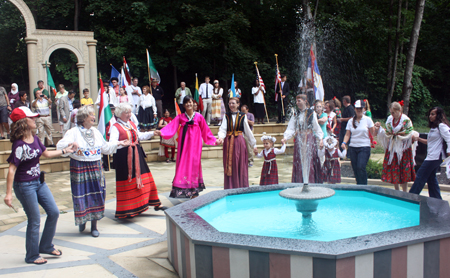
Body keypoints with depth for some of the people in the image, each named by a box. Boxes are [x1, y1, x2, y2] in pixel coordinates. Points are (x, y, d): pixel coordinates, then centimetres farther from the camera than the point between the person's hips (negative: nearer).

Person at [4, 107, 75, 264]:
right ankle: (32, 256, 21)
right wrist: (8, 193, -23)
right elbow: (11, 169, -22)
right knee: (34, 221, 2)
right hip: (25, 186, -8)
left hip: (39, 182, 8)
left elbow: (46, 154, 20)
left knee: (54, 212, 11)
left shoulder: (34, 139, 2)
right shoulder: (19, 145, -21)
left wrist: (65, 150, 16)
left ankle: (46, 246, 30)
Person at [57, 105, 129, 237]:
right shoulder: (73, 132, -7)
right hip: (80, 169, -5)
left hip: (96, 168, 5)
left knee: (96, 195, 5)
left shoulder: (96, 132, 12)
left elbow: (105, 148, 20)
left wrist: (118, 143, 15)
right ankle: (82, 220, 28)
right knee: (81, 196, 0)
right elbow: (60, 146, -18)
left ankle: (94, 226, 17)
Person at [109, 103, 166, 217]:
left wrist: (152, 133, 25)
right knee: (127, 183, -2)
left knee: (145, 179, 12)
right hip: (124, 157, -7)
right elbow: (112, 143, -23)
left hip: (137, 155, 7)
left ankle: (156, 204, 21)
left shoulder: (132, 124, 13)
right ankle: (126, 210, 10)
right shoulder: (115, 127, -11)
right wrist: (123, 144, -42)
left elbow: (139, 136, 27)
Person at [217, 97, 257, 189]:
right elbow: (223, 129, -4)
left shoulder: (243, 116, 3)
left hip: (239, 142, -1)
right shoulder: (226, 116, 6)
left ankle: (241, 186, 9)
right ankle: (230, 188, 8)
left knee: (240, 166, 0)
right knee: (229, 166, 1)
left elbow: (248, 131, 7)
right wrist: (221, 137, -25)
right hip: (229, 143, 1)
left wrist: (253, 144, 9)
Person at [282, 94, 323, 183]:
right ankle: (300, 182, 6)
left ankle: (310, 181, 3)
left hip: (309, 139, -2)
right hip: (299, 140, 2)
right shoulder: (295, 114, 9)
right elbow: (290, 129, 2)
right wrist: (285, 138, -14)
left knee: (309, 161, -3)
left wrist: (321, 139, -8)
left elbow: (317, 128, 2)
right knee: (299, 162, 0)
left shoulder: (311, 113, 1)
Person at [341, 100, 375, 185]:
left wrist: (376, 128, -21)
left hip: (364, 147, -3)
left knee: (361, 167, -17)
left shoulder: (367, 119, 1)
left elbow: (373, 133, -1)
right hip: (352, 147, 4)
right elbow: (347, 134, 7)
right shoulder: (351, 121, 8)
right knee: (355, 168, 4)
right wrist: (344, 143, -10)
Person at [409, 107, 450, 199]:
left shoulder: (442, 126, -11)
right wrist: (418, 139, 10)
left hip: (435, 157, -10)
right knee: (431, 178, 13)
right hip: (431, 157, 10)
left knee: (420, 177, -3)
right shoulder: (434, 127, 17)